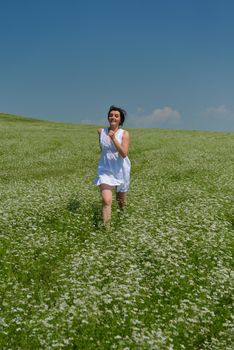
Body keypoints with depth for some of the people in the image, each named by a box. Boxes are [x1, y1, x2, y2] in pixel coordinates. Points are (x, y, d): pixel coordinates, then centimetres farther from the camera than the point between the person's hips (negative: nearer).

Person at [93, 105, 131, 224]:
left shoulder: (124, 134, -11)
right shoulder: (101, 132, -2)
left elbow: (124, 154, -23)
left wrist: (113, 138, -29)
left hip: (120, 170, 0)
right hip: (105, 170, 0)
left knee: (121, 200, 20)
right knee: (106, 201, -19)